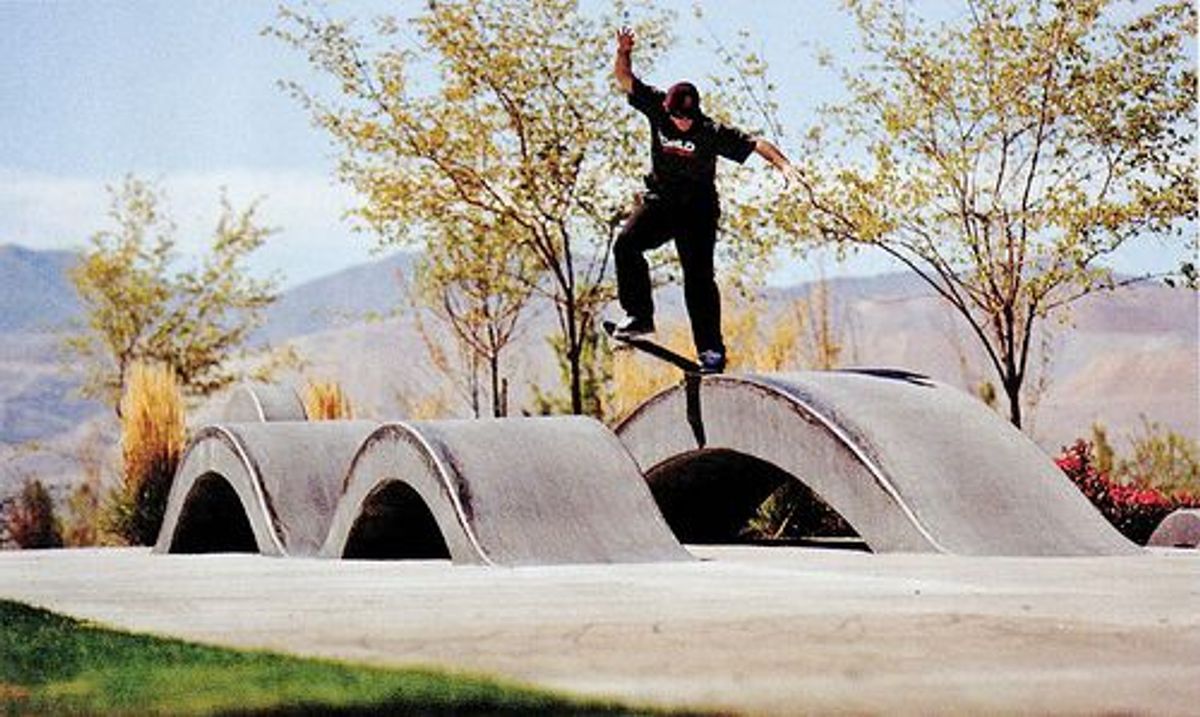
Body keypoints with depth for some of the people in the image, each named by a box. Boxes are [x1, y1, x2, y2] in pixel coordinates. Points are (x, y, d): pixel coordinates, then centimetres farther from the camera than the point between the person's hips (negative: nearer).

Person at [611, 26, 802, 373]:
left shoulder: (712, 132, -16)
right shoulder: (657, 108, -7)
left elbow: (755, 144, -19)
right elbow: (625, 80, -5)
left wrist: (783, 164, -34)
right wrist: (624, 53, -25)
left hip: (698, 209, -3)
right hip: (660, 201, 3)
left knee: (699, 276, -8)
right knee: (626, 244, -18)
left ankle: (711, 349, -5)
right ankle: (639, 316, -8)